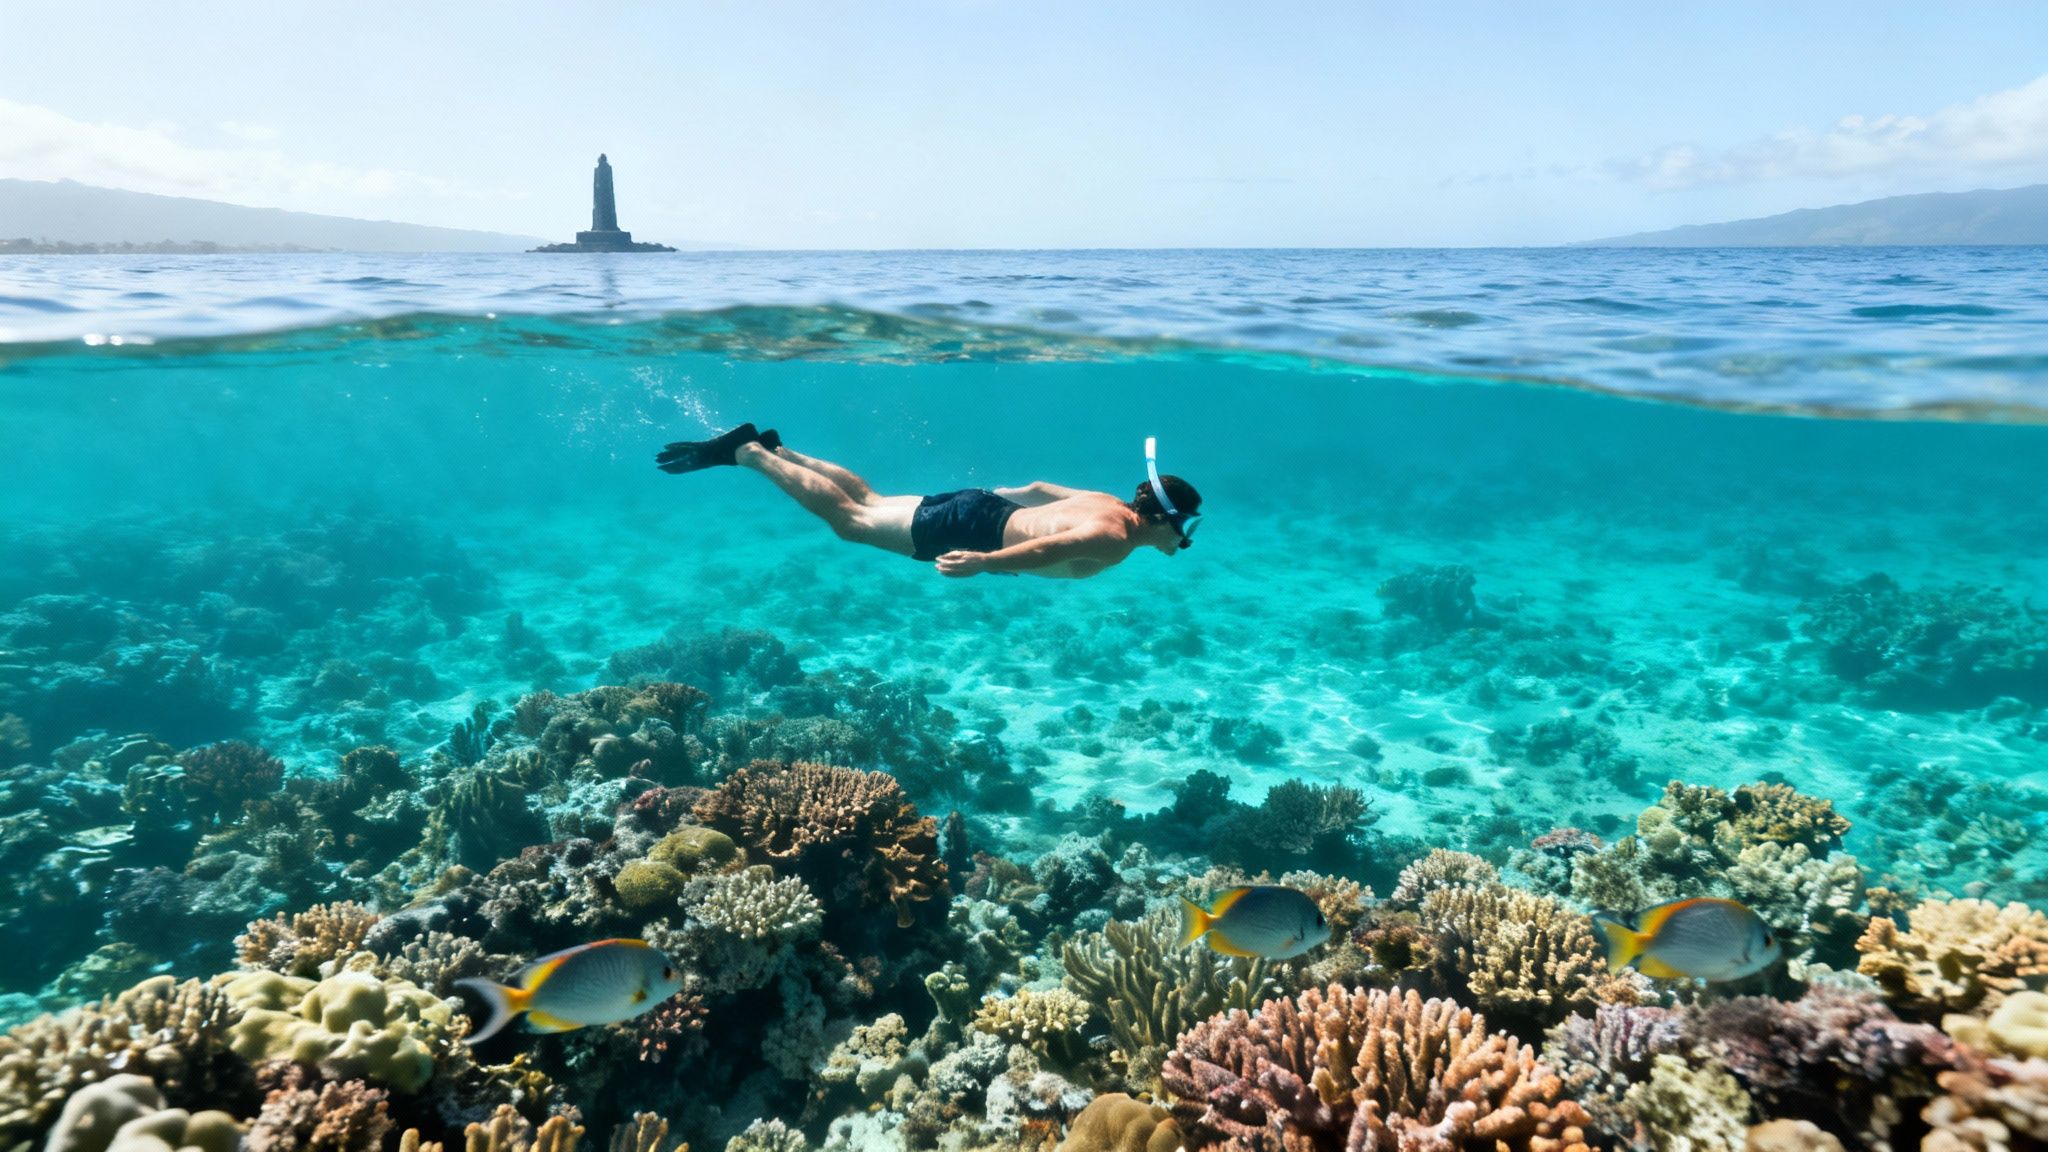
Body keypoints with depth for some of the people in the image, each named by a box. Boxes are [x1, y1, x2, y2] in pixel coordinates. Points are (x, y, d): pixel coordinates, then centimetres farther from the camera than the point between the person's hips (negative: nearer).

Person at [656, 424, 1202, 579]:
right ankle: (744, 451, 5)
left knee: (867, 502, 19)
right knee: (848, 519, 1)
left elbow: (1040, 488, 23)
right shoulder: (1113, 539, -20)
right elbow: (1043, 550, -35)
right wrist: (983, 561, -45)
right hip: (969, 527, -8)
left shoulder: (1108, 502, 10)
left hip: (980, 505, 8)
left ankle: (771, 448, 22)